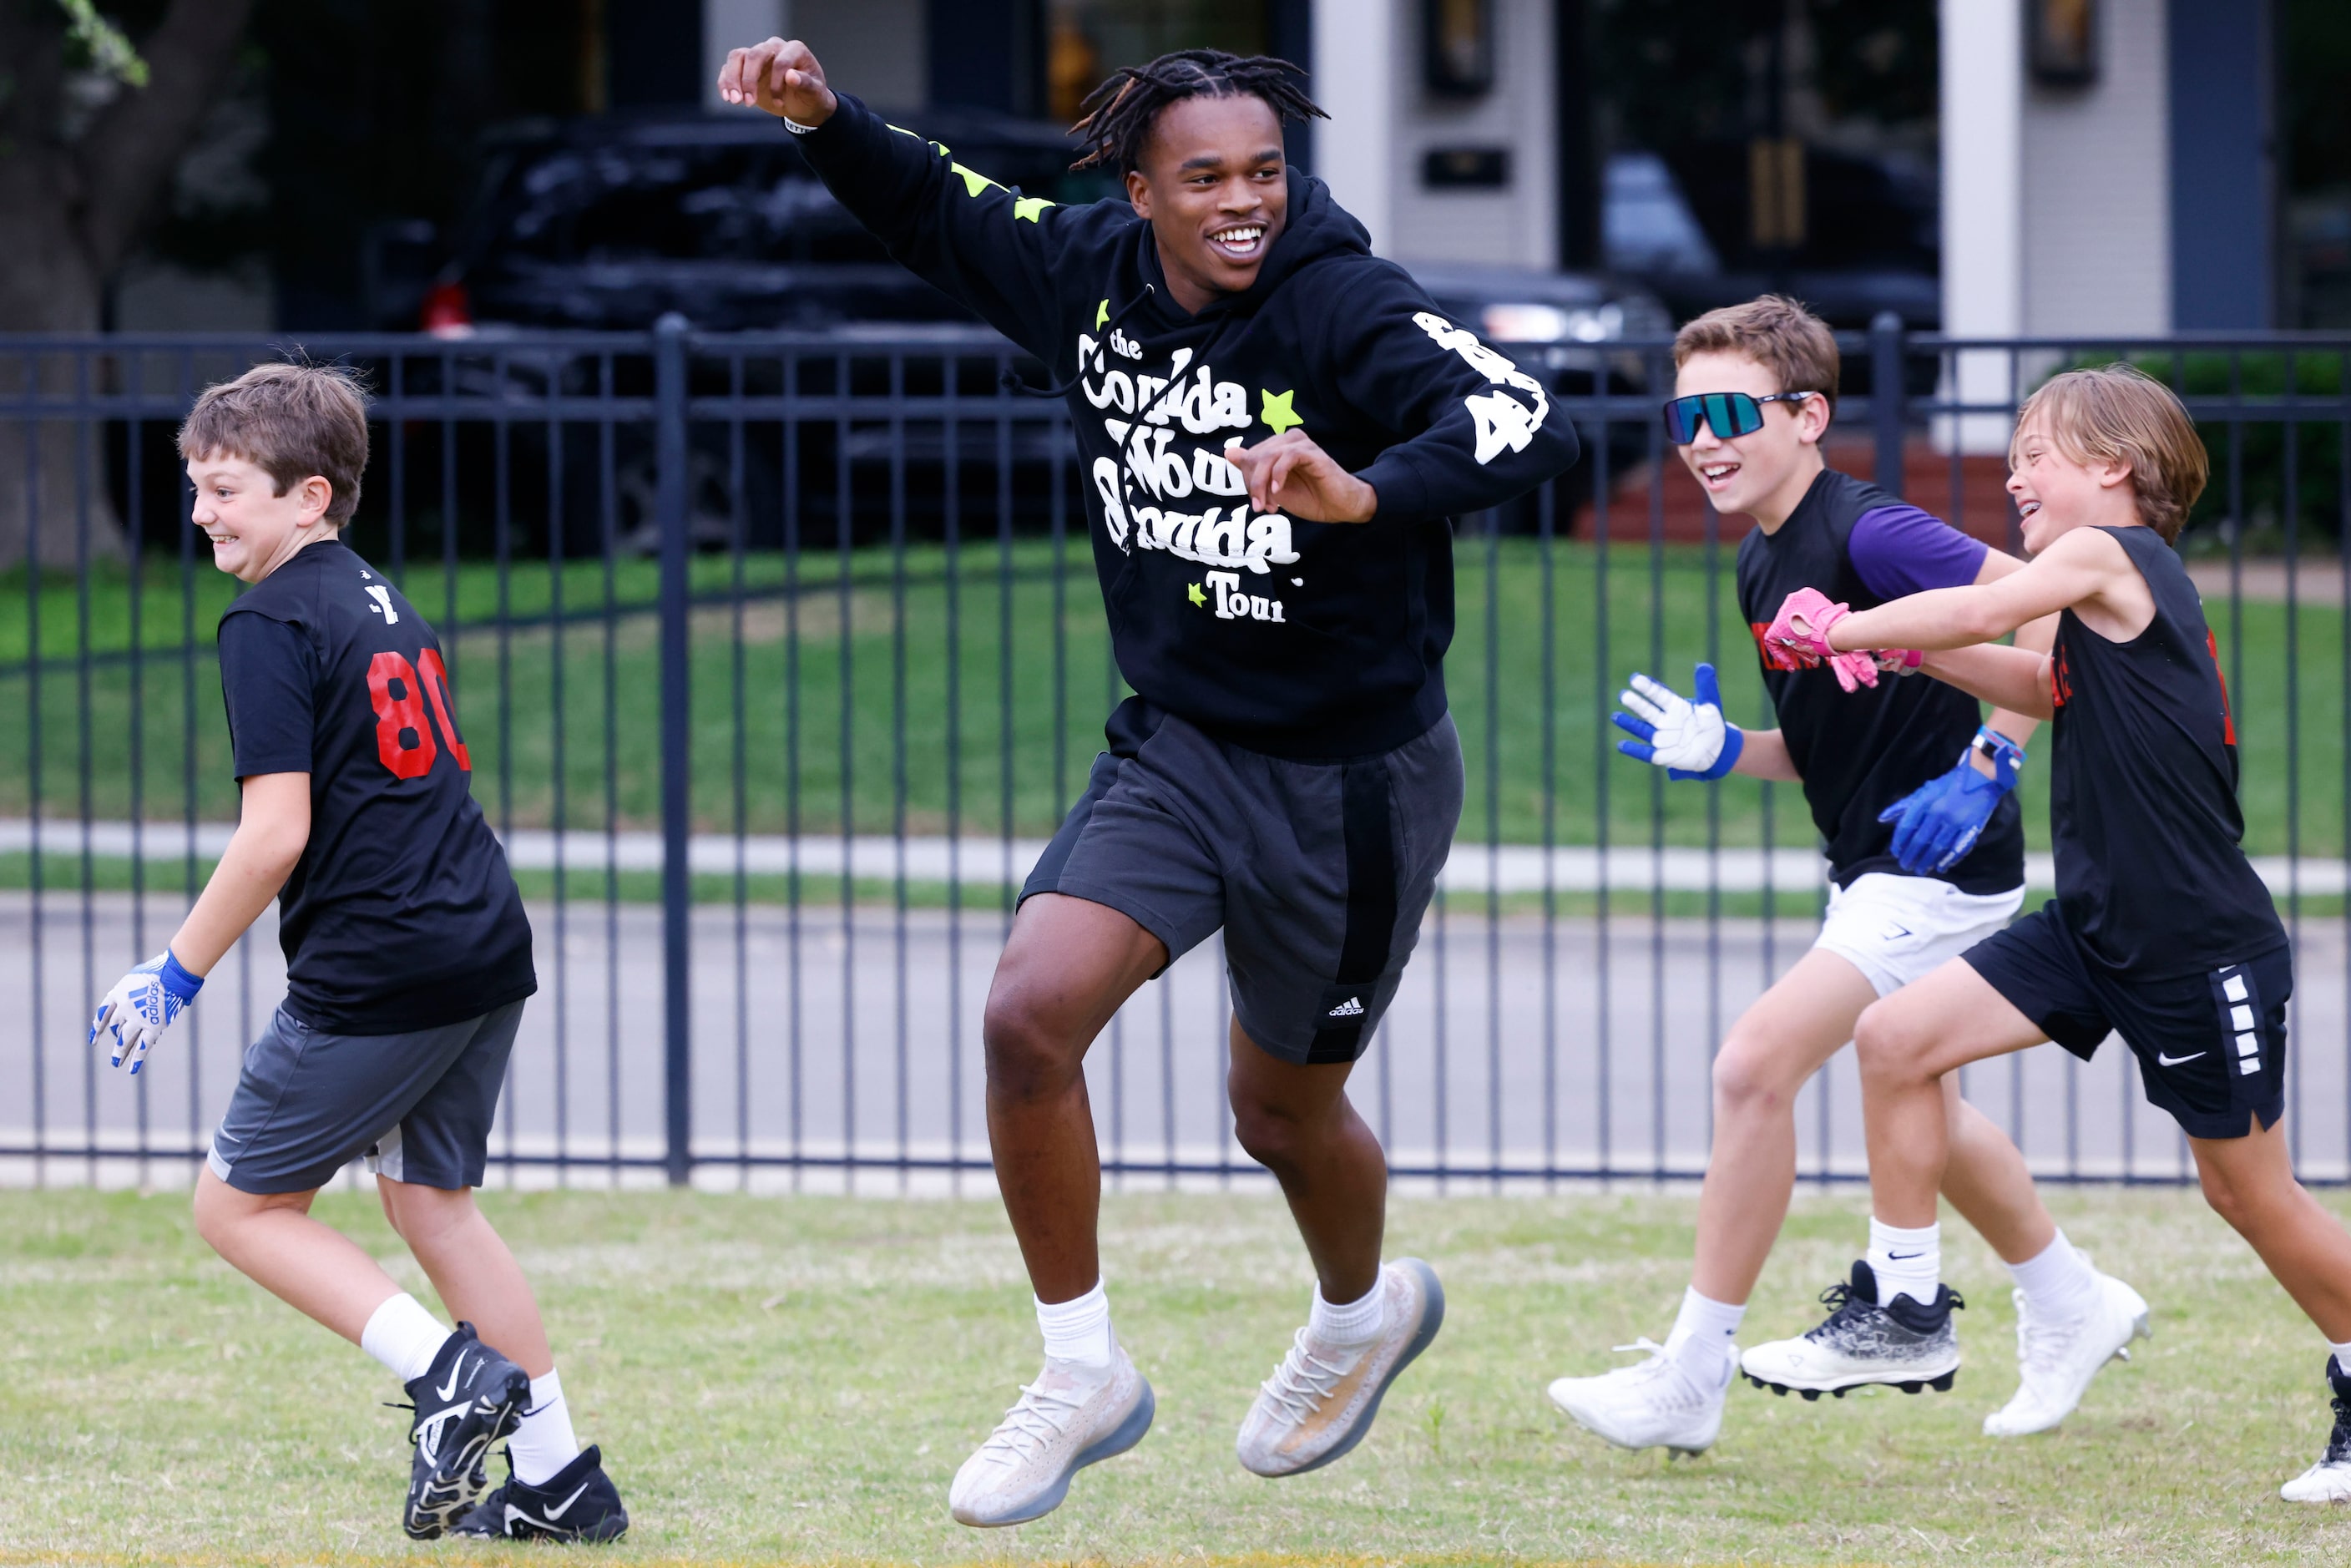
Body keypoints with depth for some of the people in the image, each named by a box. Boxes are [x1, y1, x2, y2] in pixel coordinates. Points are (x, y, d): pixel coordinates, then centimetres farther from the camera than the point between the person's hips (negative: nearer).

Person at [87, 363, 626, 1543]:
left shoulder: (271, 624, -10)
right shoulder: (390, 609, 17)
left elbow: (276, 834, -16)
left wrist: (178, 972, -7)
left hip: (374, 974, -9)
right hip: (487, 950, 9)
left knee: (239, 1204, 4)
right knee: (430, 1200, 19)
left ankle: (450, 1371, -9)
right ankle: (559, 1481, 17)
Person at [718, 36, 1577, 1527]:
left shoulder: (1349, 309, -21)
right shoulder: (1092, 277, -5)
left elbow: (1528, 424, -36)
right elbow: (940, 209, 14)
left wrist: (1372, 492, -52)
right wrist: (825, 120, -4)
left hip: (1352, 779, -4)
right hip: (1177, 747, 4)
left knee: (1283, 1108, 13)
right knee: (1030, 1015, -16)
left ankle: (1363, 1310, 49)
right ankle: (1083, 1376, 2)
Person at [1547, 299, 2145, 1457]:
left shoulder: (1868, 533, -20)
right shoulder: (1762, 567, 7)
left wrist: (1986, 766, -27)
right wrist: (1719, 753, 0)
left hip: (1939, 859, -10)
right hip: (1869, 866, 10)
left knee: (1754, 1066, -18)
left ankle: (1689, 1380, -12)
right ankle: (2071, 1310, 46)